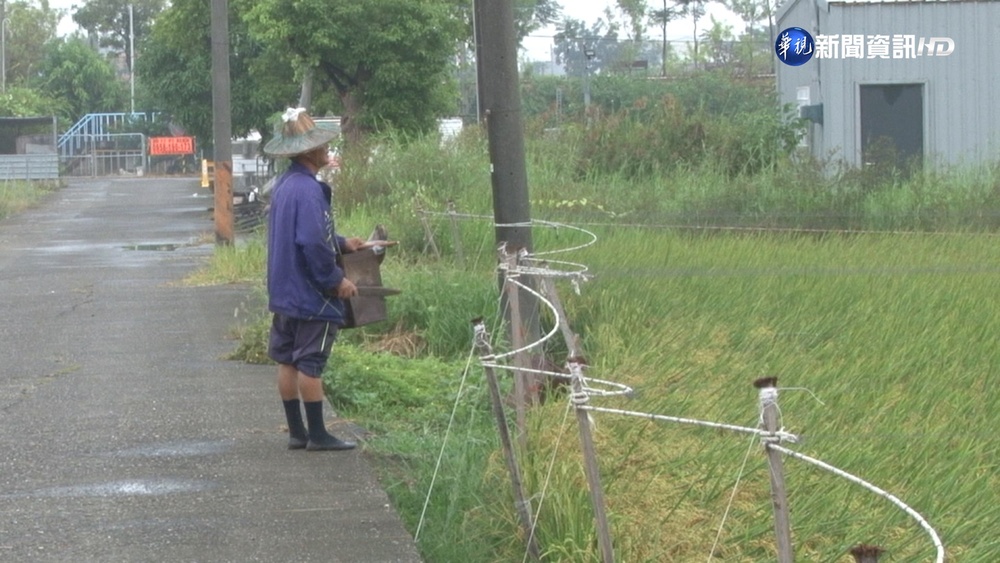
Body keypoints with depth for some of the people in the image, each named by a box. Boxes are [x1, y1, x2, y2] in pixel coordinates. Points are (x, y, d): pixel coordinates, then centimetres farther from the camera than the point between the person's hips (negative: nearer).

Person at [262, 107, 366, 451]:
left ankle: (296, 432, 19)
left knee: (287, 361, 11)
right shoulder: (308, 191, -21)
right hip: (311, 294, -9)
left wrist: (341, 243, 18)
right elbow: (312, 244, -26)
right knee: (310, 363, -3)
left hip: (283, 293, 9)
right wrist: (336, 280, -17)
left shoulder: (283, 185, 10)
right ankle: (317, 434, 4)